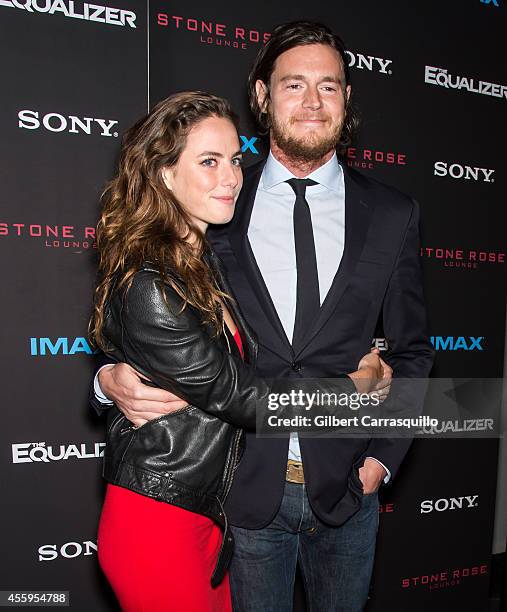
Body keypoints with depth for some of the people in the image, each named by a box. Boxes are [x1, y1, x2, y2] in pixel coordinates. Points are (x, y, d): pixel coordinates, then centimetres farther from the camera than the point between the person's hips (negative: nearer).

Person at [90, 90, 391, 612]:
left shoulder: (208, 261, 5)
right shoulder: (147, 288, -24)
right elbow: (248, 399, -20)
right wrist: (360, 382, -5)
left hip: (212, 511, 8)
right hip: (156, 524, -8)